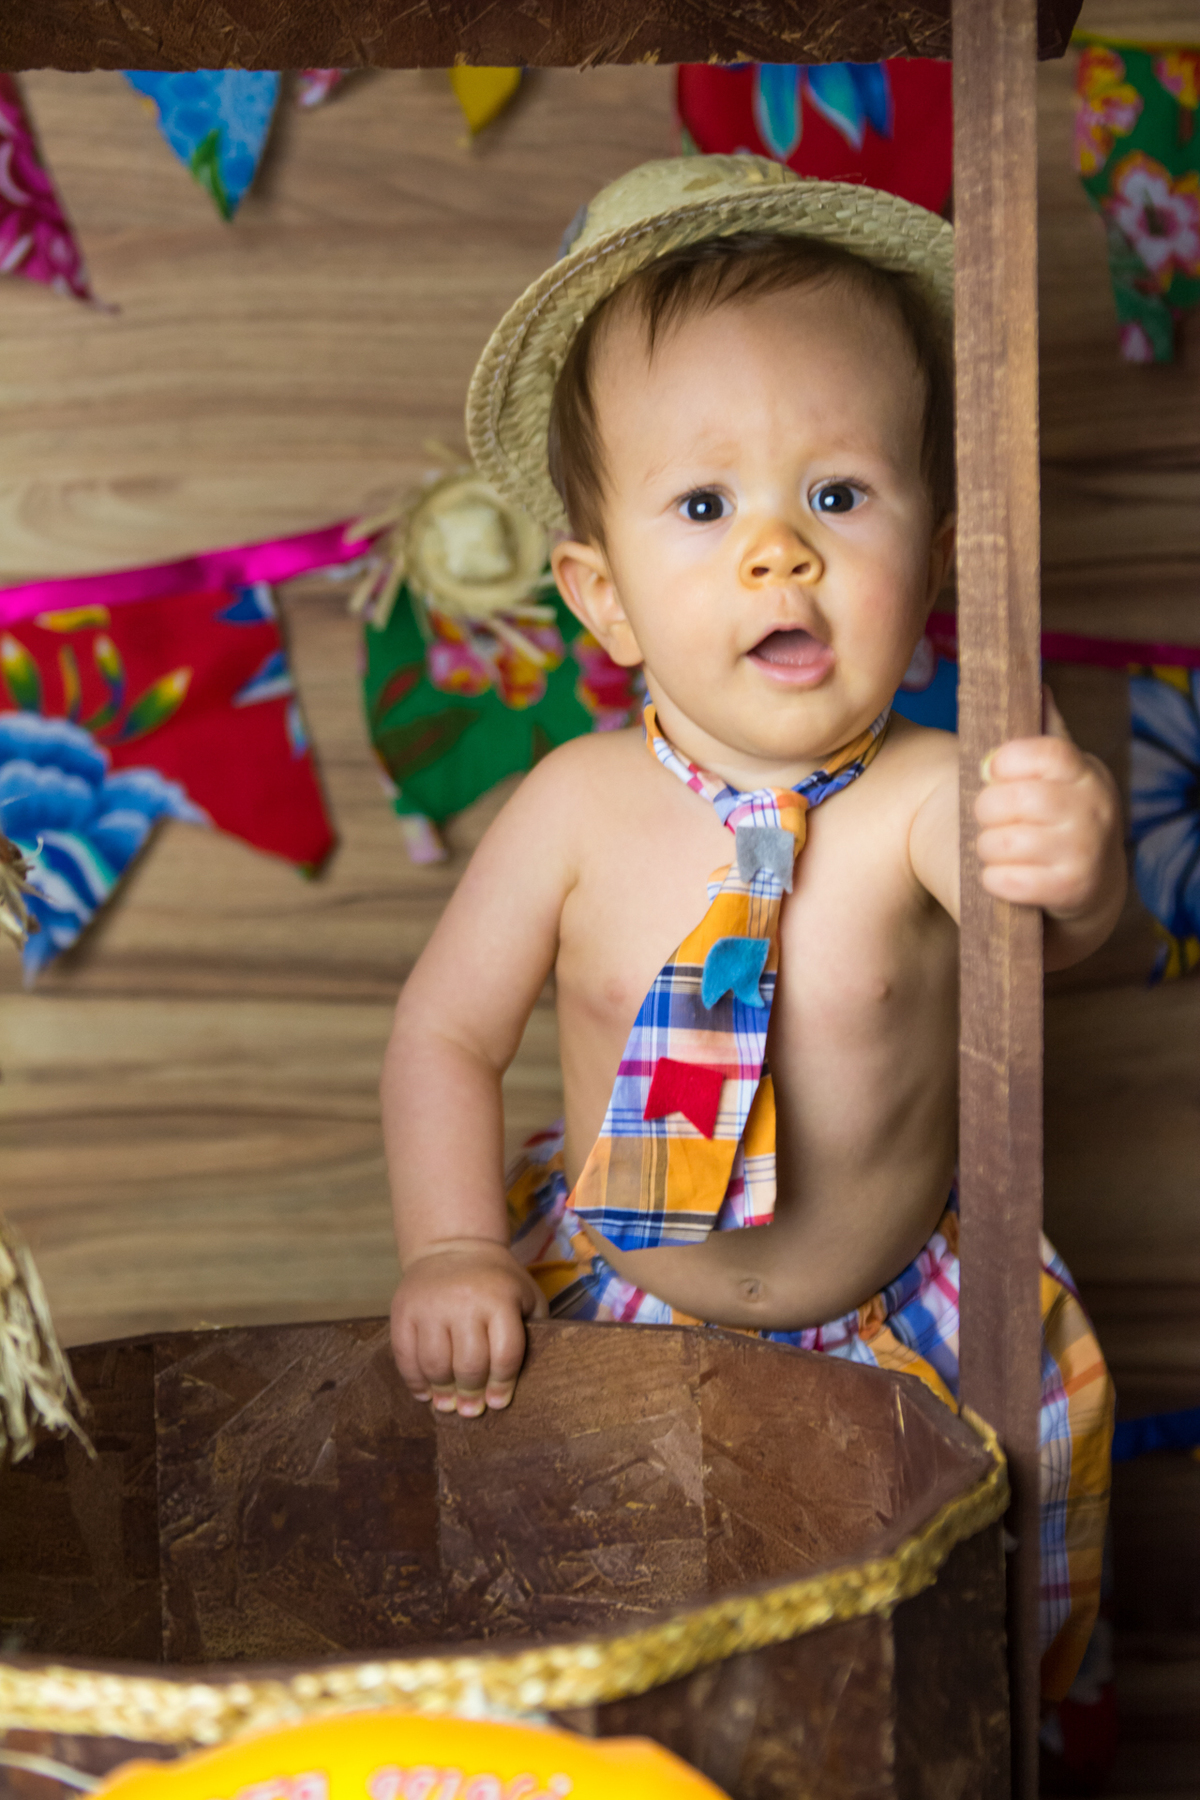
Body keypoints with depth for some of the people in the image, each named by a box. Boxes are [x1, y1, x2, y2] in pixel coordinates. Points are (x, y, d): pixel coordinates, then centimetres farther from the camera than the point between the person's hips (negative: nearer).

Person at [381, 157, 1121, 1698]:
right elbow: (445, 1034, -2)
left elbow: (1053, 923, -37)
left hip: (889, 1327, -1)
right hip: (612, 1312, 2)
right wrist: (454, 1252, -12)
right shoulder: (582, 803, -12)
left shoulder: (930, 795, -17)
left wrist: (1074, 864, -59)